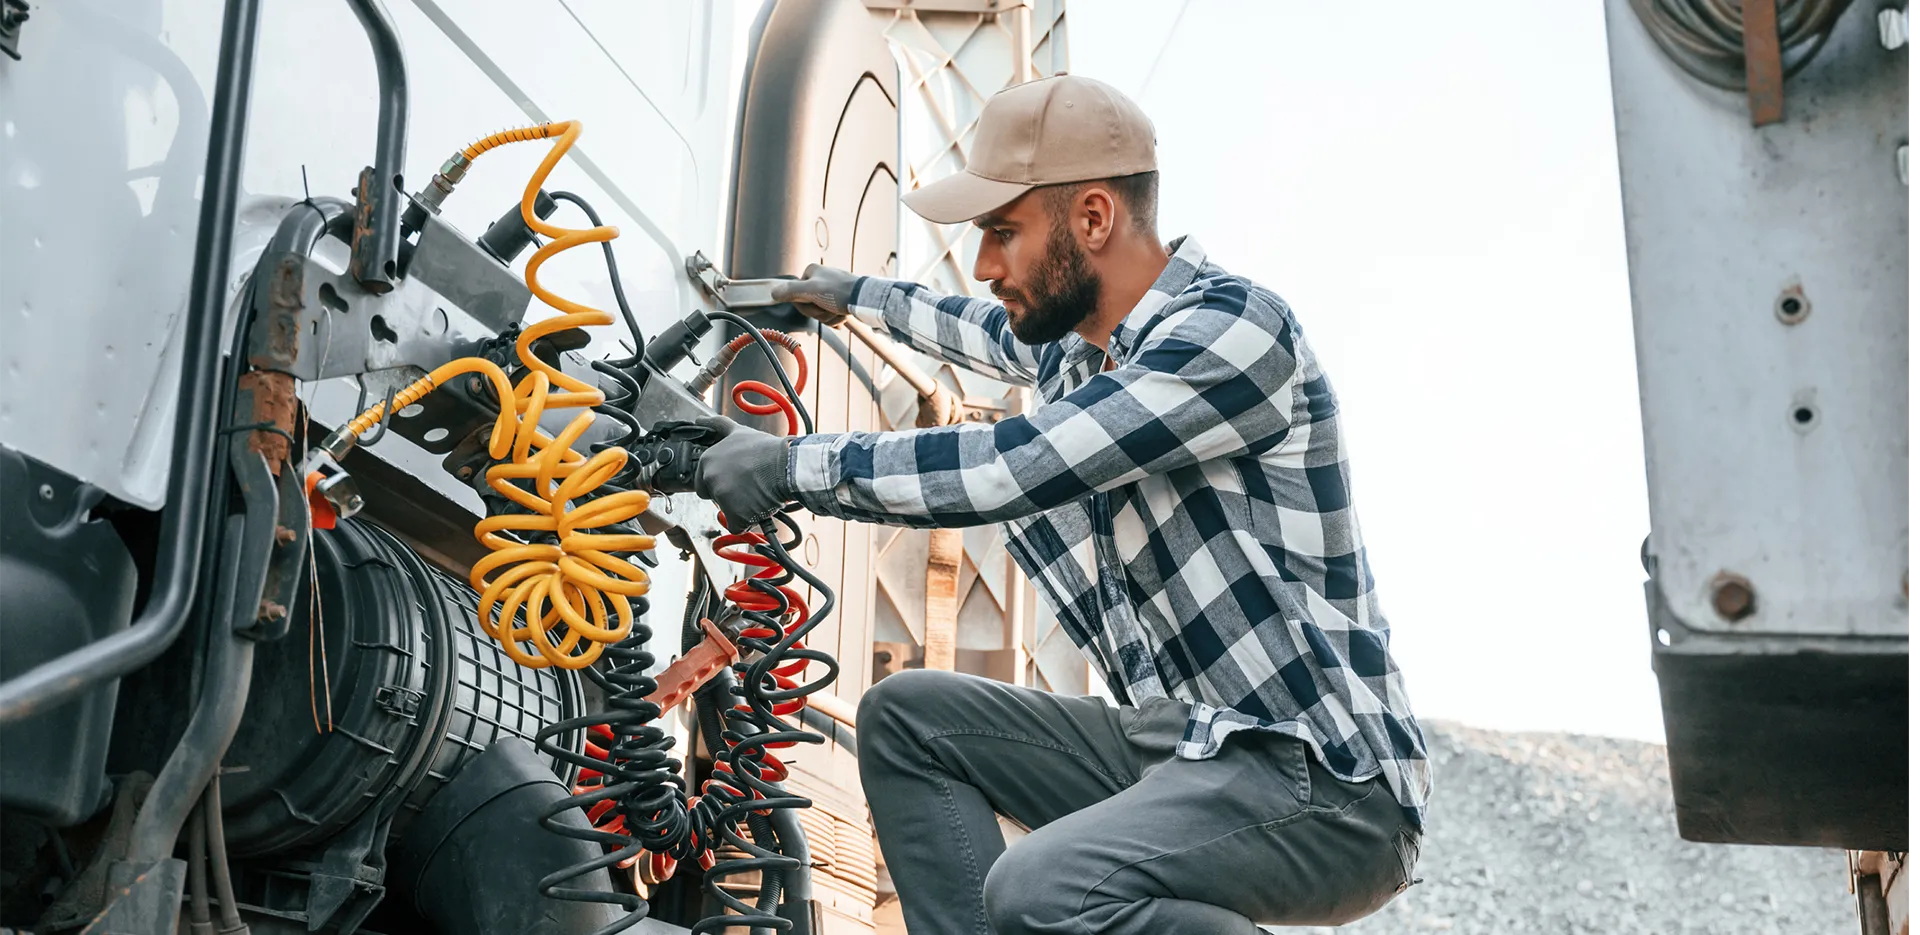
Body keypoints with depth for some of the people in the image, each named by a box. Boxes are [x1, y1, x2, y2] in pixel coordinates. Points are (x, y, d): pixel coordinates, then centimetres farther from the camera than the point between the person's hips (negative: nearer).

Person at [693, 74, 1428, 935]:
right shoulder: (1074, 341, 10)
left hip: (1321, 778, -9)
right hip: (1177, 742, 9)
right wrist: (856, 295, 51)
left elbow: (1002, 469, -24)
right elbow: (986, 332, 37)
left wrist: (791, 466, -14)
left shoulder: (1232, 329, -17)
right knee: (907, 717, 11)